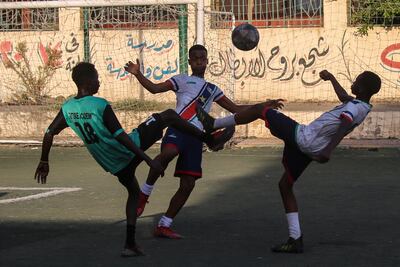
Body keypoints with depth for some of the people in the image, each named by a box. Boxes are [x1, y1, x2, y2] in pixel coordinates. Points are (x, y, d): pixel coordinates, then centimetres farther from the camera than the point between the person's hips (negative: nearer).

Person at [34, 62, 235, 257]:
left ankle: (130, 245, 19)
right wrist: (149, 160, -24)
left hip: (114, 165, 6)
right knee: (169, 115, 7)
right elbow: (121, 137, -26)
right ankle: (211, 140, 15)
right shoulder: (101, 106, -22)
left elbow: (48, 134, 2)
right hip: (130, 150, -6)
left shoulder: (67, 108, -3)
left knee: (133, 192, 29)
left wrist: (44, 162, 18)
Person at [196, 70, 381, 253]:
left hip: (301, 137, -9)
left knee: (260, 109, 4)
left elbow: (345, 125, -39)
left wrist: (328, 150, -48)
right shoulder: (363, 107, 10)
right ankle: (295, 239, 13)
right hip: (309, 151, 9)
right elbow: (345, 98, 32)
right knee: (285, 186, 20)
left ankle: (213, 125, 12)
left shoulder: (354, 108, -19)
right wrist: (331, 78, 43)